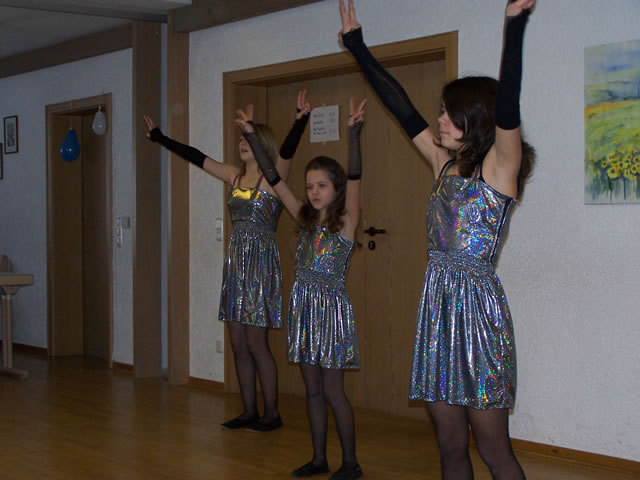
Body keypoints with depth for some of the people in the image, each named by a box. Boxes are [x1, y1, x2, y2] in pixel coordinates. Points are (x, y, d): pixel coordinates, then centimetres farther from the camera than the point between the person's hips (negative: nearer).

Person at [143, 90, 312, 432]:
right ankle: (249, 411, 18)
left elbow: (287, 150, -25)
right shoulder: (235, 176, 11)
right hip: (235, 262, 7)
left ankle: (272, 414, 7)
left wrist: (301, 121, -42)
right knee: (238, 344, 8)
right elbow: (195, 156, 17)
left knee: (256, 344, -5)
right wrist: (159, 137, 19)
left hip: (261, 263, -7)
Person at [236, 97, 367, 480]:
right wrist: (252, 137, 5)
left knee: (333, 391, -2)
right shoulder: (307, 221, 8)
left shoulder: (346, 223, -6)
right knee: (313, 390, 11)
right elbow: (274, 179, 8)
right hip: (303, 308, 6)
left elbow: (354, 179, -19)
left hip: (332, 308, -6)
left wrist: (354, 133, -30)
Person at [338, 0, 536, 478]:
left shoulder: (500, 166, -6)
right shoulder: (444, 164, 12)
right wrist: (356, 44, 19)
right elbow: (402, 107, 16)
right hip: (438, 307, 7)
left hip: (479, 308, -7)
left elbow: (507, 106, -22)